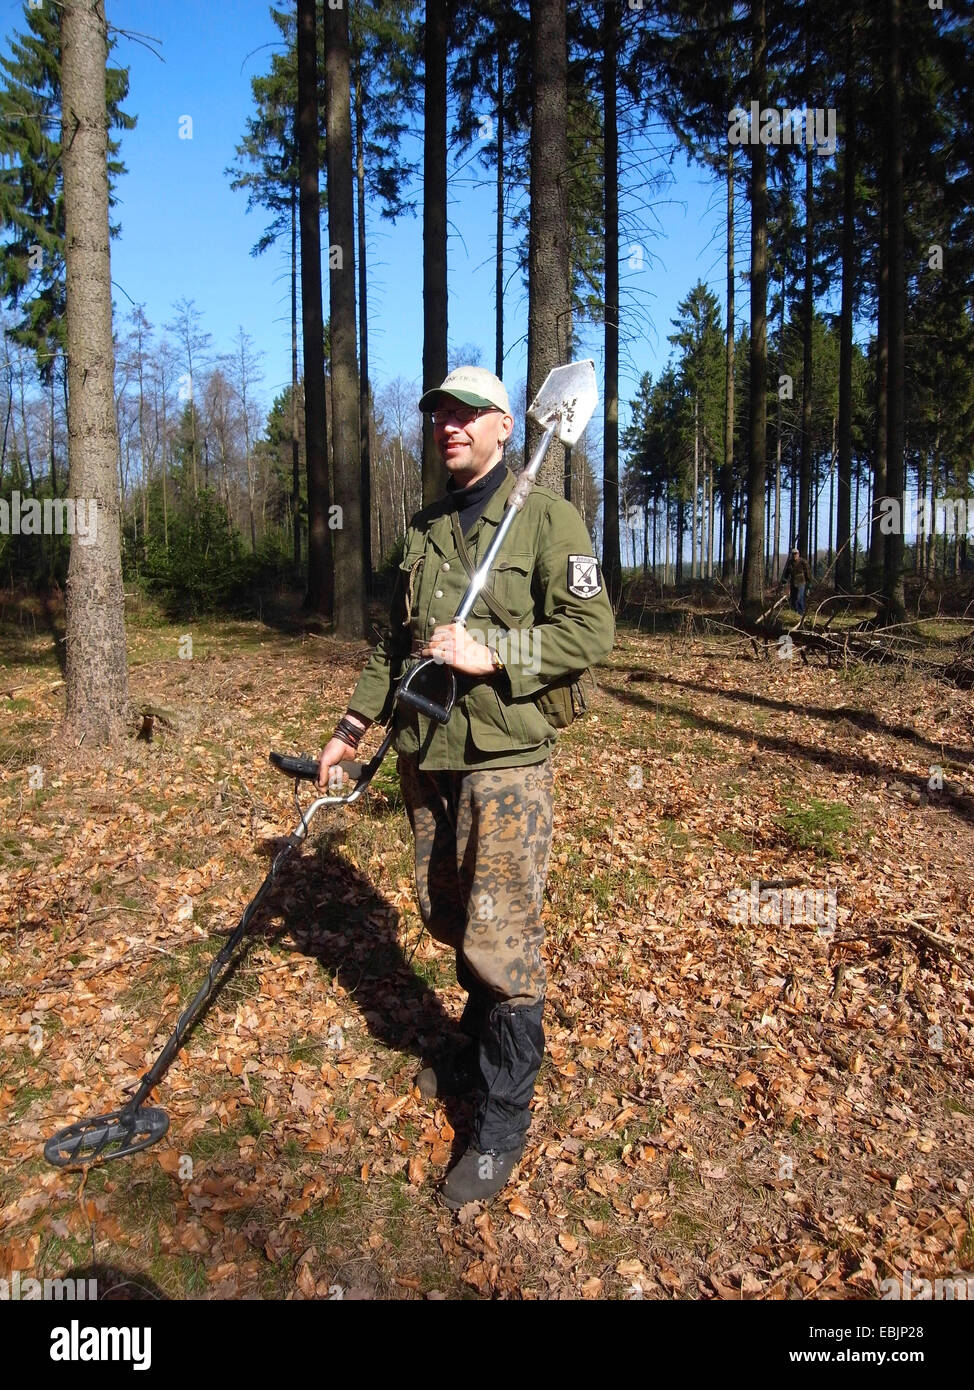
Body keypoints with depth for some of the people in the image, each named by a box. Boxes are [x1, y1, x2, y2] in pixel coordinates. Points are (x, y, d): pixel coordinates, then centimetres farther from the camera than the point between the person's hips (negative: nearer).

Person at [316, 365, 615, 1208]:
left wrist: (491, 654, -21)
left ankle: (504, 1122, 13)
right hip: (427, 757, 7)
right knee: (448, 917, 17)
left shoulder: (546, 517, -4)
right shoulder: (424, 529, 15)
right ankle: (482, 1050, 40)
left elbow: (590, 631, -12)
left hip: (506, 759, -6)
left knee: (503, 938, -3)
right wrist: (355, 724, 15)